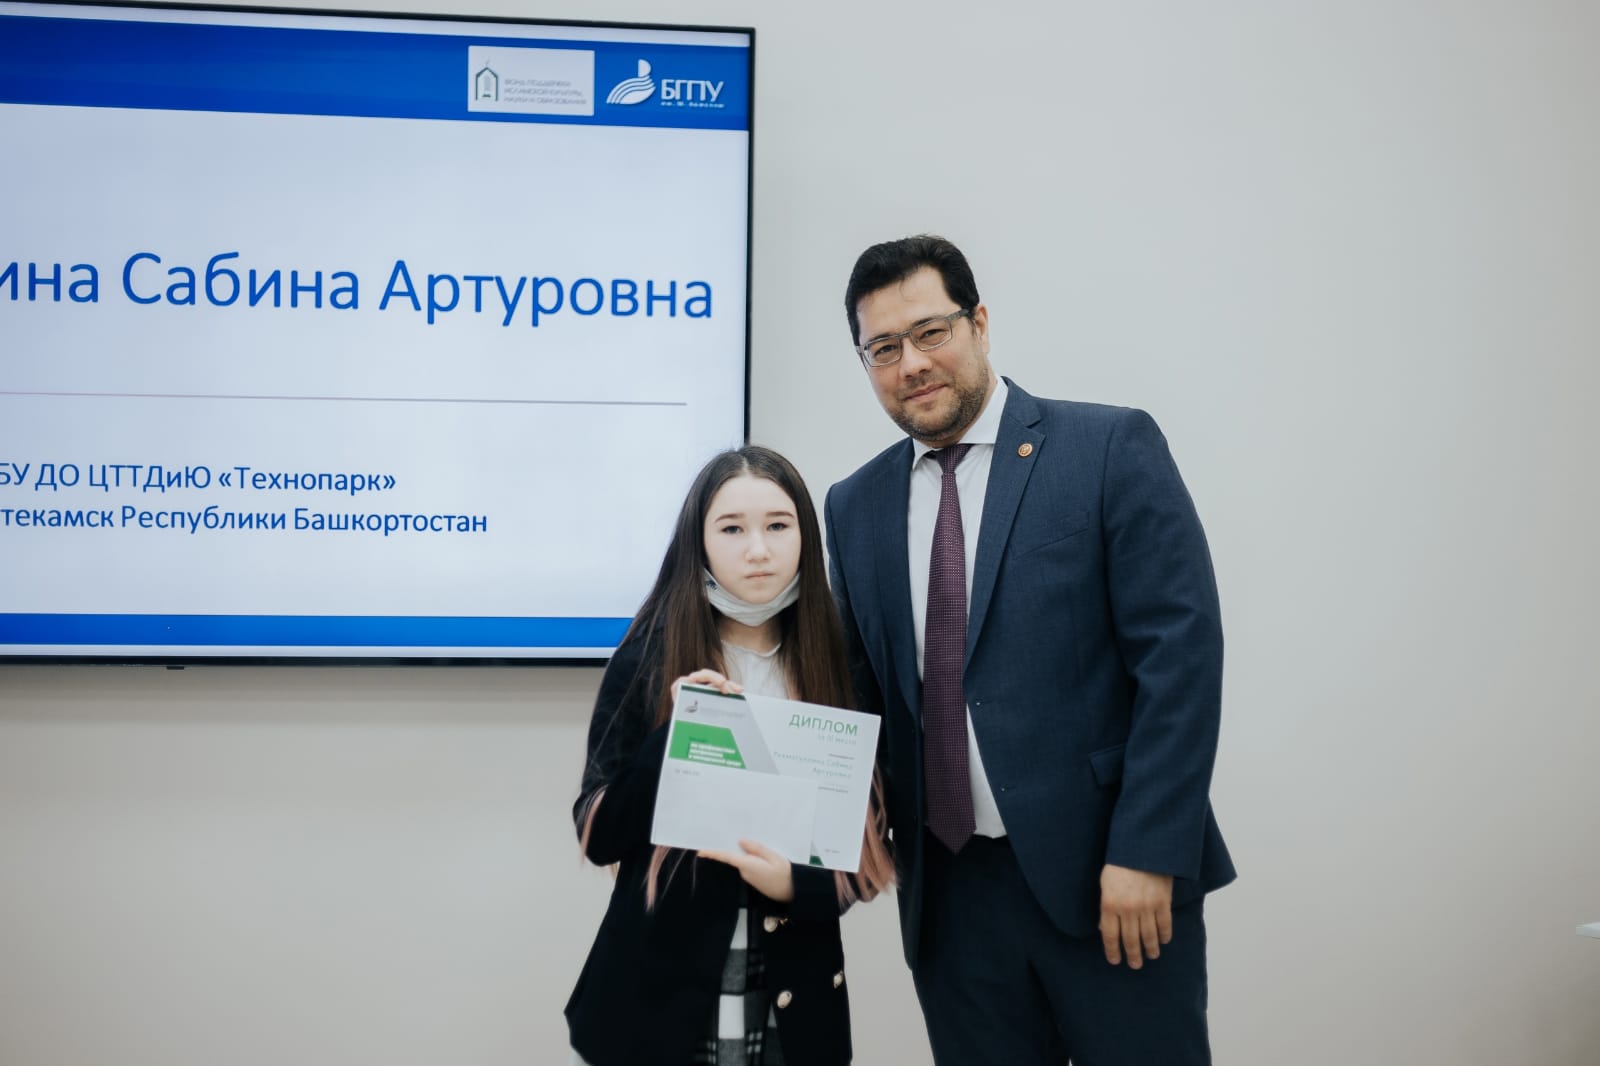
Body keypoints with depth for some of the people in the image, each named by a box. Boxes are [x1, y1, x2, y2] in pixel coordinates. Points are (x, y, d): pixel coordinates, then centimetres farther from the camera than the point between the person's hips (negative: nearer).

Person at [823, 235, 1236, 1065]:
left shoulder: (1110, 448, -5)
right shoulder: (855, 506, 9)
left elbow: (1181, 652, -10)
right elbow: (863, 688, 12)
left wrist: (1145, 851, -15)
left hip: (1107, 875, -3)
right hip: (950, 891, 4)